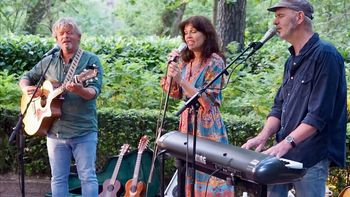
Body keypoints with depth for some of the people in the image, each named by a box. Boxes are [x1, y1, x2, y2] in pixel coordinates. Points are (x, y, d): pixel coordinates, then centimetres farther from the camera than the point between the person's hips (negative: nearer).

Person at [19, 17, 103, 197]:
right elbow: (26, 78, 21)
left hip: (84, 131, -4)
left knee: (87, 176, -3)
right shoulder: (48, 62, 11)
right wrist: (27, 89, -2)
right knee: (58, 178, 9)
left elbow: (94, 91, -13)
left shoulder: (90, 60, -2)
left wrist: (79, 90, -35)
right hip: (55, 131, 4)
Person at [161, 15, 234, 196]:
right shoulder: (186, 61, 9)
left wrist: (181, 80, -24)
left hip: (206, 126, -7)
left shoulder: (214, 62, -12)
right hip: (187, 123, 7)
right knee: (190, 175, 12)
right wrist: (171, 66, -2)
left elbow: (207, 100, -18)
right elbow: (175, 94, 9)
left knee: (208, 176, -4)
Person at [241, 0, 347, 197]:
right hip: (285, 155, 8)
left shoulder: (325, 55, -13)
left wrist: (285, 143, -23)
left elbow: (319, 114, -20)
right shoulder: (292, 60, 15)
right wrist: (263, 136, 0)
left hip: (311, 158, -8)